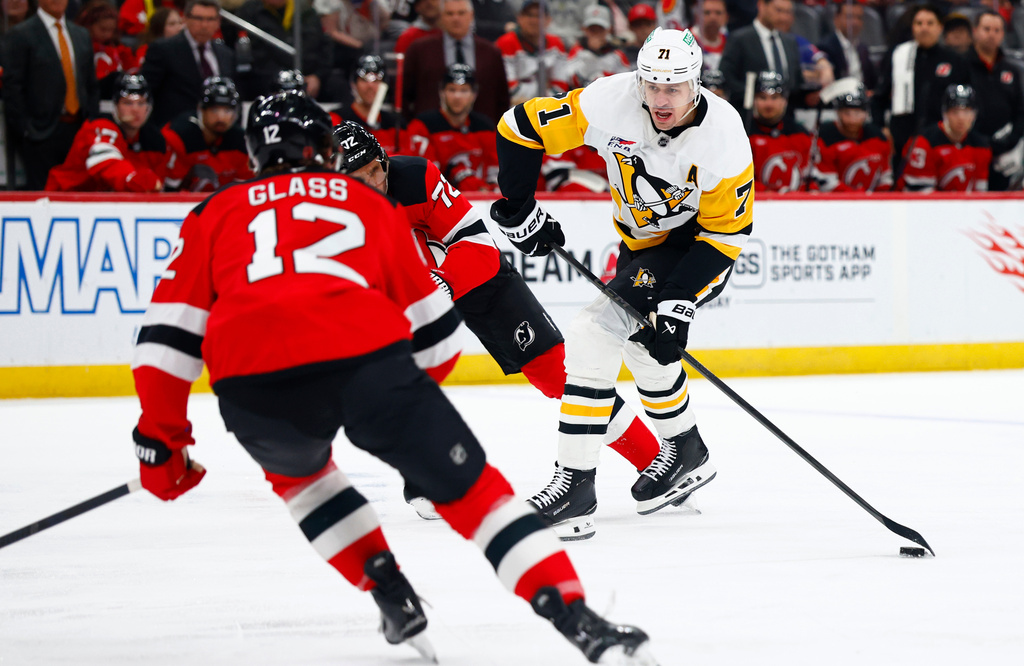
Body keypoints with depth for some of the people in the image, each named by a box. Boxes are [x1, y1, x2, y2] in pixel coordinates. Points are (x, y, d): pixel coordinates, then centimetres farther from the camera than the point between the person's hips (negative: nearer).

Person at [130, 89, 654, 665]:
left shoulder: (216, 214, 30)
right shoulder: (368, 204, 31)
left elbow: (169, 331, 20)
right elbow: (432, 330, 32)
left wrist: (161, 438, 25)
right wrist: (408, 399, 49)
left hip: (254, 388, 1)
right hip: (367, 358, -1)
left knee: (294, 467, 35)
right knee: (471, 487, 12)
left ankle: (393, 596, 24)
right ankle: (578, 620, -2)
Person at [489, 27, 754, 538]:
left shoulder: (723, 137, -28)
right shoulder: (612, 103, -22)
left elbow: (726, 231, -21)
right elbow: (519, 128, -12)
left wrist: (677, 302, -26)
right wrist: (520, 210, -10)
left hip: (698, 246, -6)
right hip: (642, 242, 6)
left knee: (599, 333, -18)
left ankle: (576, 483, -17)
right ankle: (686, 453, 41)